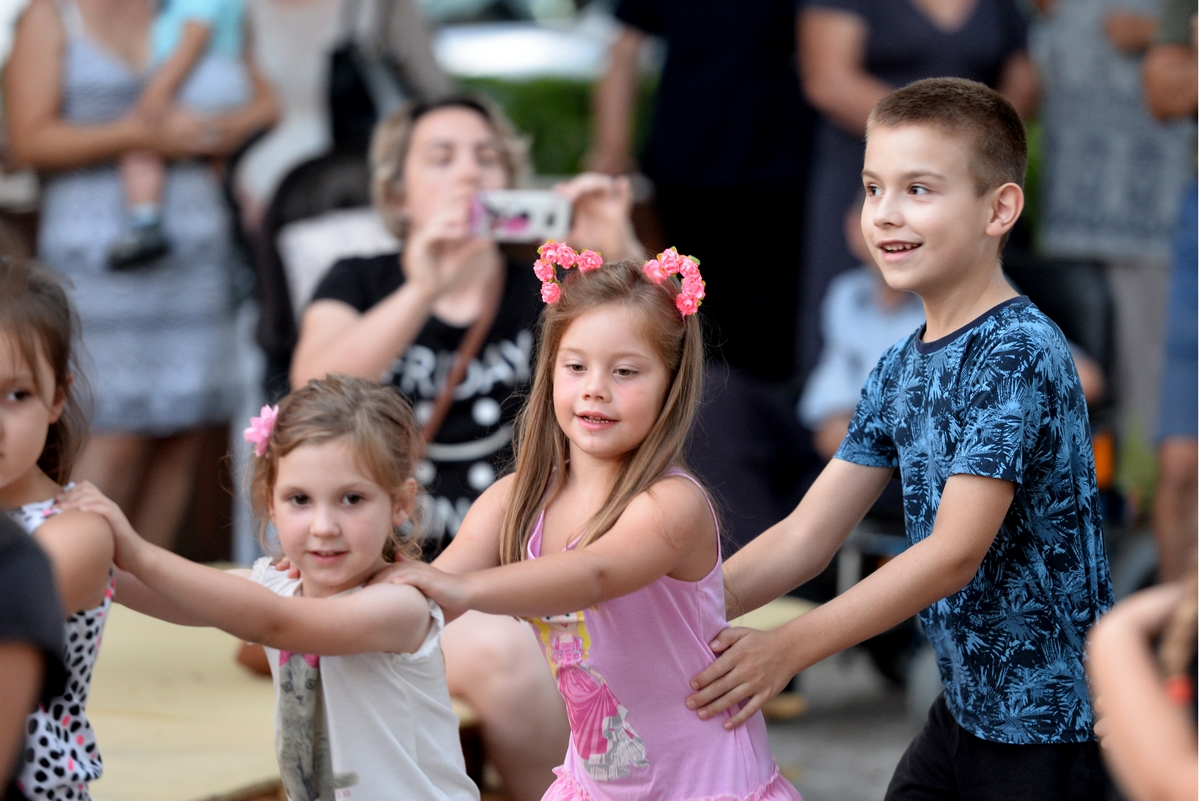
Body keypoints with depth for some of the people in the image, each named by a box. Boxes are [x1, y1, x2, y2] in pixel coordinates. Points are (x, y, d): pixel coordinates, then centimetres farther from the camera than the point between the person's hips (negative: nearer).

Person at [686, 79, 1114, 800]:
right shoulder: (901, 369, 7)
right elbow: (807, 535, 6)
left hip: (1053, 726, -8)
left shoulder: (1019, 350, -19)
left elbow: (955, 552, -24)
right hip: (967, 707, 8)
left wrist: (788, 649, -25)